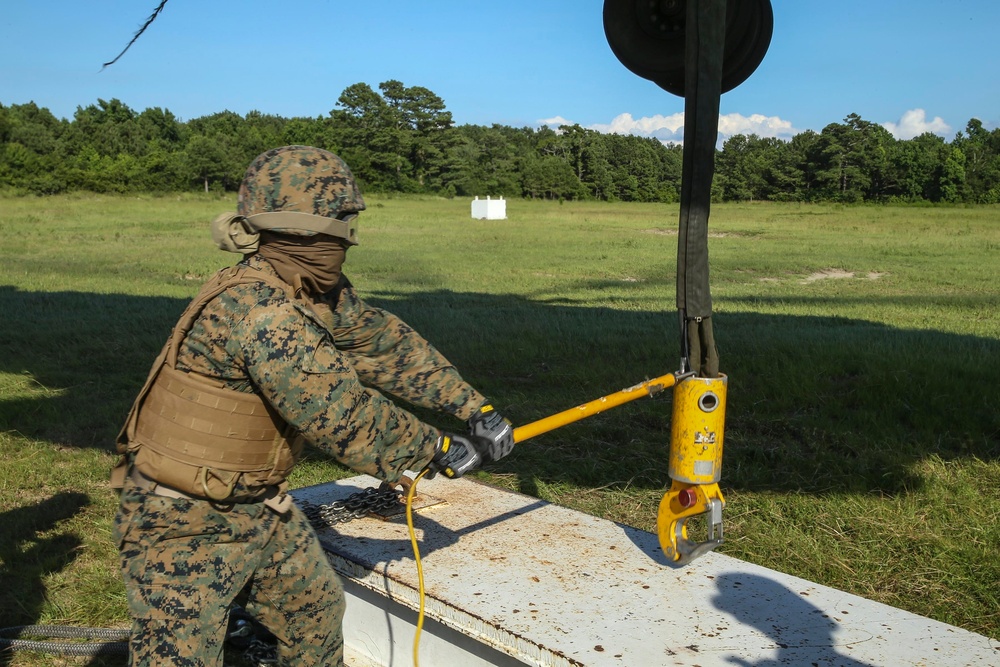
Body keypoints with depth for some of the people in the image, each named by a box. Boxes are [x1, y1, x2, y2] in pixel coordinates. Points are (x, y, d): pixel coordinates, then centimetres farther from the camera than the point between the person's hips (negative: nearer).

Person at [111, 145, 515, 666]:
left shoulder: (322, 290, -2)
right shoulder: (257, 310, -30)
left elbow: (383, 344, 5)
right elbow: (342, 414, -27)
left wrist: (475, 407, 4)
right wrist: (440, 451, -15)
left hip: (258, 505, 9)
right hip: (184, 525, -9)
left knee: (315, 613, 23)